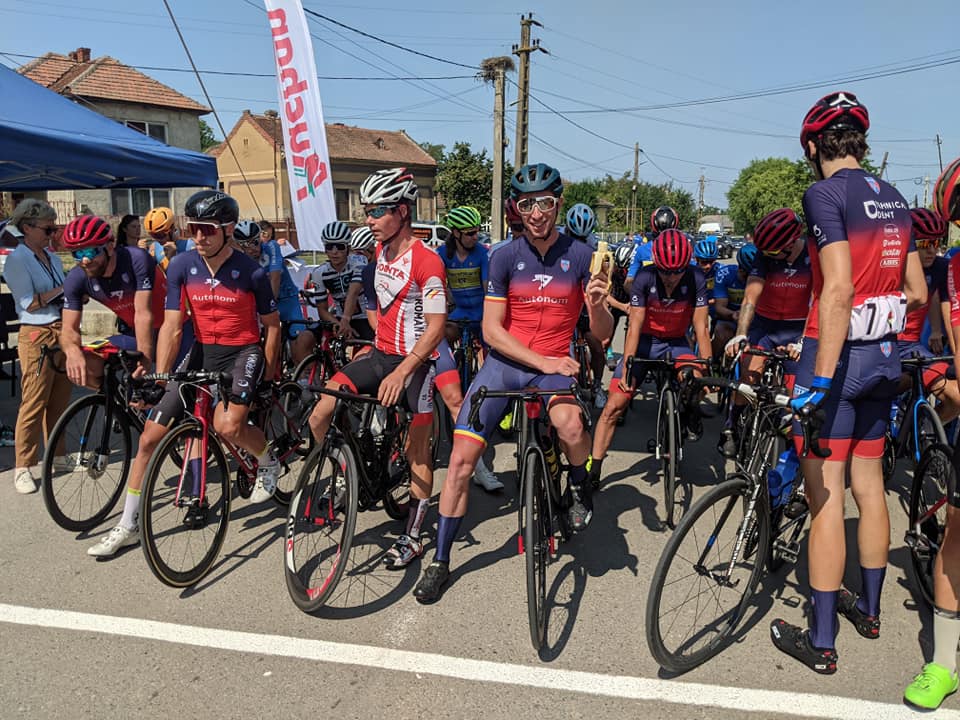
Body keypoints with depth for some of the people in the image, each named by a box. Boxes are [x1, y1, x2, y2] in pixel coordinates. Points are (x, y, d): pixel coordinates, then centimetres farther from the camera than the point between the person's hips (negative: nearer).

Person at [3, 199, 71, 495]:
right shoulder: (16, 260, -6)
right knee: (33, 404, -5)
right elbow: (30, 303, -12)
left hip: (62, 333, 7)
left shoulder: (52, 257, 14)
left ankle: (57, 455, 23)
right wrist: (62, 288, -9)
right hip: (37, 336, -7)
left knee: (60, 400, 11)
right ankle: (23, 468, 3)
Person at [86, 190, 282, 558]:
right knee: (150, 437, 1)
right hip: (202, 352, 4)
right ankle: (128, 526, 18)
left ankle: (268, 461, 8)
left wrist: (268, 374, 2)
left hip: (243, 352, -4)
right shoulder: (181, 266, -6)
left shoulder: (251, 272, -13)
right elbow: (172, 327, -6)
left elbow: (271, 323, -1)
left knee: (227, 425, -30)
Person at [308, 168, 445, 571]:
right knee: (319, 416, -8)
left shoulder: (426, 261, -17)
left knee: (417, 451, 6)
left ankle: (412, 538, 19)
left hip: (413, 363, -7)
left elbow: (436, 328, -20)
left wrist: (400, 373, -27)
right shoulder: (381, 249, 8)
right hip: (380, 355, 7)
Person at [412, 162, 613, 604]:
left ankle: (579, 486, 1)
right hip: (504, 362, 1)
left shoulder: (580, 256, -3)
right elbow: (492, 330, -6)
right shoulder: (505, 257, -3)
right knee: (461, 460, -8)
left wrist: (597, 305, -25)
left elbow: (602, 334, -3)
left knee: (570, 424, -35)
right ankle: (440, 560, 11)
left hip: (555, 364, -1)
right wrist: (543, 362, -15)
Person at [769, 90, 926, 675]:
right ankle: (869, 608, 35)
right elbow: (918, 293, 13)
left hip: (838, 355, -8)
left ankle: (821, 642, 9)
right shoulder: (894, 199, 11)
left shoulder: (825, 194, -13)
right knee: (870, 486, 18)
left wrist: (820, 379, -24)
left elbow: (838, 290, -23)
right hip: (886, 357, 8)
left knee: (826, 497, -2)